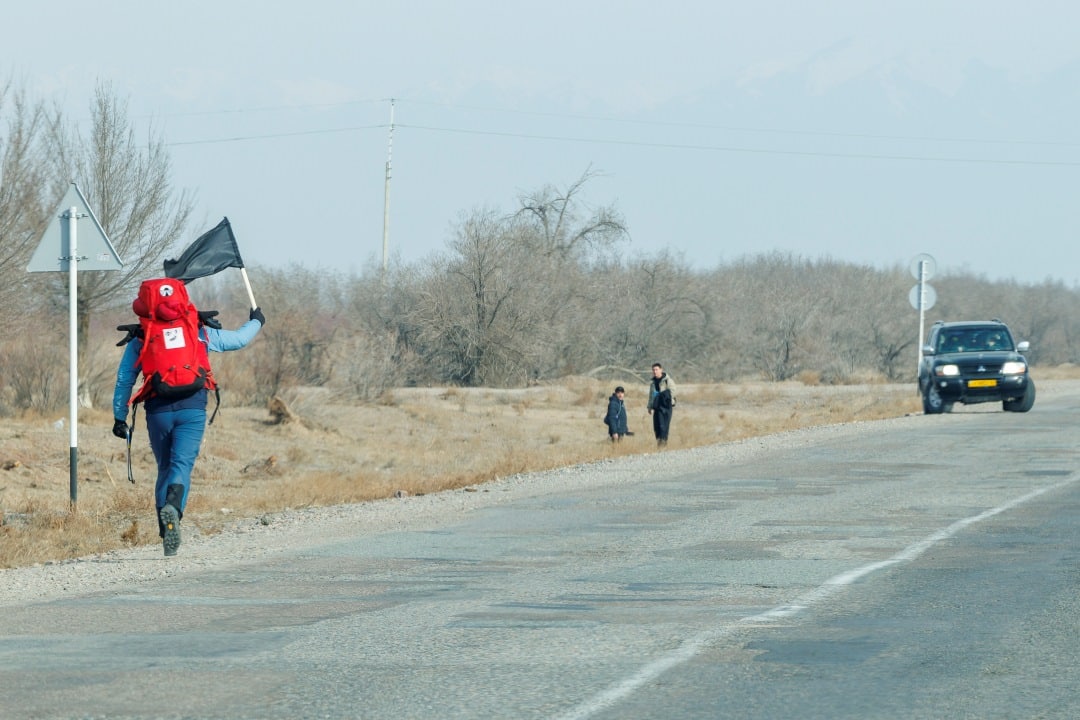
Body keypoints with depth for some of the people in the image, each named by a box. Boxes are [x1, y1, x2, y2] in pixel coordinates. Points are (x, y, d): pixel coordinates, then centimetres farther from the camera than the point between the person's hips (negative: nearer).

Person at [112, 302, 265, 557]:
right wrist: (256, 322, 43)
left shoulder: (140, 337, 11)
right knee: (181, 464, -10)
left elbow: (124, 379, 10)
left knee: (164, 469, 14)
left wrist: (120, 417, 14)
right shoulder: (200, 332, 11)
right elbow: (239, 338, 22)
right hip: (192, 409, -1)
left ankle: (166, 535, 10)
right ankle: (173, 508, -42)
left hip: (158, 411, 1)